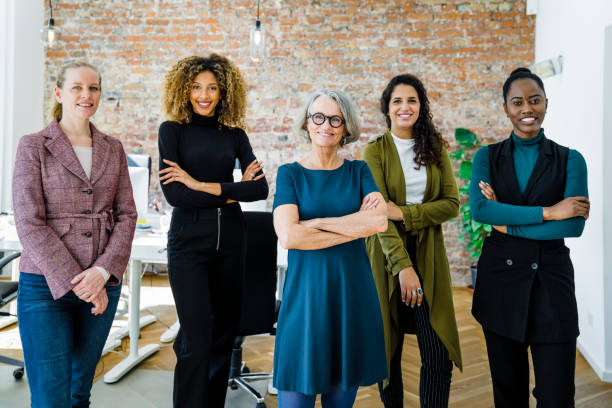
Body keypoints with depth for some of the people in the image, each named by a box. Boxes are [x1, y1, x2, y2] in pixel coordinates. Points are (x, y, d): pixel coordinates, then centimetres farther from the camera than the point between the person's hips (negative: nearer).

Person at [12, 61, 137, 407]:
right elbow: (29, 223, -8)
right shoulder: (34, 146, -1)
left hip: (103, 285, 4)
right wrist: (75, 283, -14)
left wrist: (103, 271, -10)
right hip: (46, 286, -3)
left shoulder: (113, 149, 10)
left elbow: (126, 215, 5)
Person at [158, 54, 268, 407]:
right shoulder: (173, 130, 0)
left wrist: (201, 185, -14)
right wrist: (232, 191, -10)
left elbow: (261, 189, -6)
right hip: (189, 241, -3)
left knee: (225, 332, 11)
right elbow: (174, 194, -13)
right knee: (197, 342, -5)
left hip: (230, 239, 3)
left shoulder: (235, 134, 7)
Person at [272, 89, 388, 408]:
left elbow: (380, 221, -10)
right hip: (306, 289, -2)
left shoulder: (358, 171, 8)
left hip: (353, 289, 2)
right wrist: (355, 226, -10)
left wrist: (316, 222, -13)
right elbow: (288, 236, -15)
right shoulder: (290, 173, 1)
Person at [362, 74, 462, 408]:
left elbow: (452, 203, -1)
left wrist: (405, 213, -15)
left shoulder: (435, 149, 8)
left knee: (439, 355, -1)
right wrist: (403, 266, -19)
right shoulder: (375, 151, -2)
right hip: (387, 255, -2)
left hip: (428, 255, 2)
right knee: (387, 349, 9)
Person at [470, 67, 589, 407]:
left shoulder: (570, 160, 1)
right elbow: (479, 209, -15)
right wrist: (548, 212, -18)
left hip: (551, 279, -1)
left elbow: (574, 225, -13)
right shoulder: (488, 157, 3)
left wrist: (507, 222, -13)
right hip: (499, 277, 1)